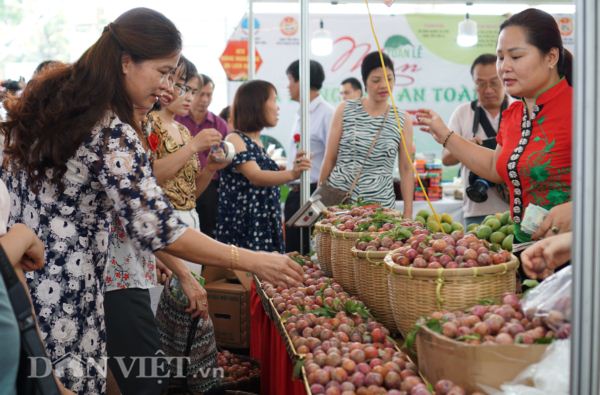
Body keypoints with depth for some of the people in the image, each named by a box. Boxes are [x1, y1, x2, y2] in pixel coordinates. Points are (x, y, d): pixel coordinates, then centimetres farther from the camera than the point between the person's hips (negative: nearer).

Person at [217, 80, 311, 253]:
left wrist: (293, 169, 16)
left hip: (265, 226, 8)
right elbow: (255, 177, -25)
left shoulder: (257, 143, 14)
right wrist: (292, 174, -39)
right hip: (242, 226, -8)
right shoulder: (234, 140, -11)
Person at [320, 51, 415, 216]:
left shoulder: (403, 120, 4)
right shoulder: (345, 110, 1)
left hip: (381, 204, 1)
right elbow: (330, 159, 4)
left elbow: (406, 169, 6)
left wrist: (408, 213, 1)